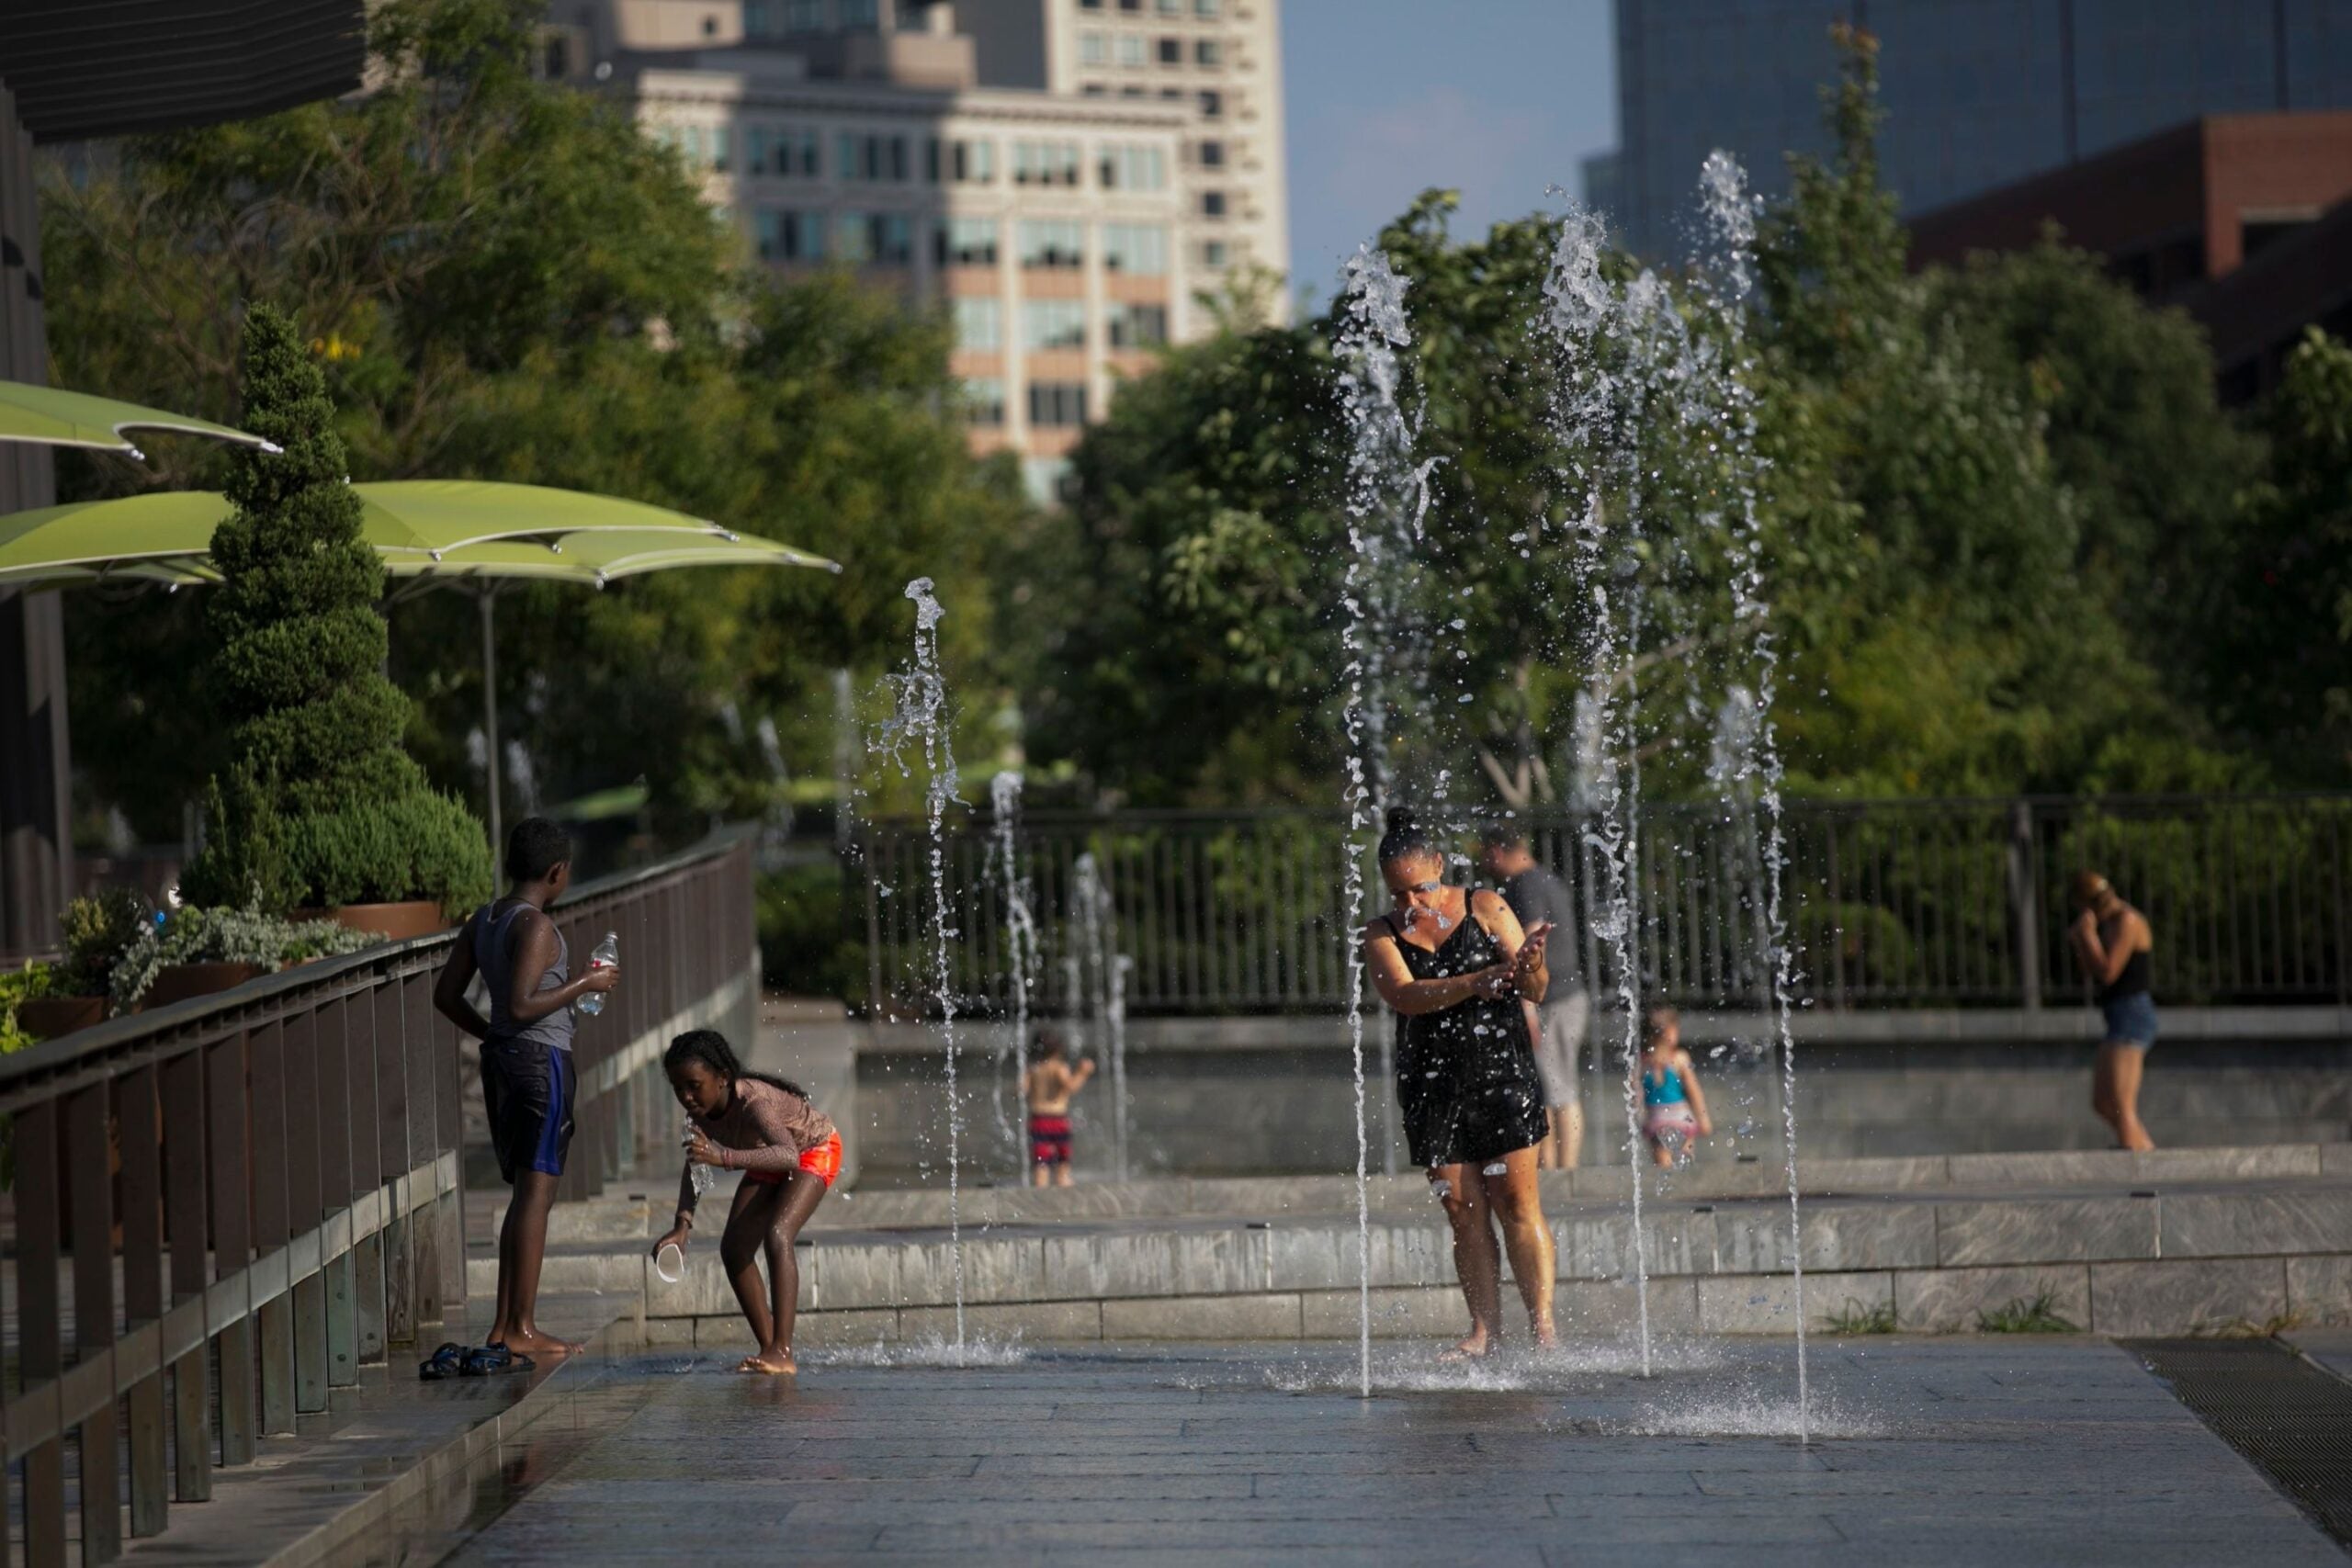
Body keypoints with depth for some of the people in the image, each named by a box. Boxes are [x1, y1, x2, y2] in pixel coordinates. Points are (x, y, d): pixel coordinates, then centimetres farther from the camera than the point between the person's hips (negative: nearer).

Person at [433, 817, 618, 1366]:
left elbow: (446, 995, 14)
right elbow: (522, 1005, -23)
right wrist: (585, 984, -13)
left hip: (501, 1056, 9)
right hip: (542, 1058, -9)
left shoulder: (483, 920, 10)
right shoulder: (535, 926, -15)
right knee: (536, 1191, -6)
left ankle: (505, 1325, 15)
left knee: (524, 1192, 15)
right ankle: (522, 1328, -6)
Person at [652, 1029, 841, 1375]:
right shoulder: (700, 1109, -19)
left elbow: (788, 1156, -59)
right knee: (733, 1248, -2)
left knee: (777, 1235, -28)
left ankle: (783, 1353, -32)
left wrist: (725, 1157, -72)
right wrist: (683, 1225, -21)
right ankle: (769, 1350, 6)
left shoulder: (752, 1102, -42)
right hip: (769, 1157, 8)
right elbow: (695, 1164, -7)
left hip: (813, 1151, -8)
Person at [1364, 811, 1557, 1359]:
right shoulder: (1383, 934, 5)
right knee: (1461, 1208, 1)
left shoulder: (1484, 909, 2)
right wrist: (1475, 984, -28)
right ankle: (1485, 1328, 4)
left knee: (1515, 1198, -8)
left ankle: (1542, 1323, -8)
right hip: (1432, 1082, 2)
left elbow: (1535, 992, -2)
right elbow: (1403, 995, -13)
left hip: (1500, 1071, -2)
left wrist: (1530, 966, -27)